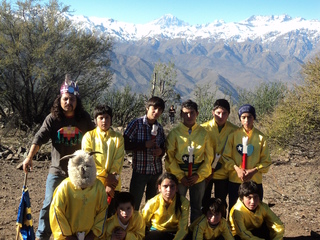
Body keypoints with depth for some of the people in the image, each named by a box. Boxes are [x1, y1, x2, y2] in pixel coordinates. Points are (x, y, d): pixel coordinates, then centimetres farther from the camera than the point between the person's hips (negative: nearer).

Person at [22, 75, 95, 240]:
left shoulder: (84, 119, -3)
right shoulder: (52, 119, -7)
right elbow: (39, 138, -17)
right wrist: (29, 157, -30)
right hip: (57, 170, -1)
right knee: (49, 204, -1)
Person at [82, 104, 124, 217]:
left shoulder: (118, 138, 8)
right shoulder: (89, 136, 5)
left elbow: (118, 162, 0)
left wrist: (110, 184, -10)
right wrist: (106, 176, -12)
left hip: (113, 185, 1)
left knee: (110, 216, 4)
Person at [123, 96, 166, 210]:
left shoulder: (159, 128, 8)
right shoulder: (136, 124, -7)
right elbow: (125, 144, -10)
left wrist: (161, 151, -4)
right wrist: (144, 145, -17)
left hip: (156, 170, 5)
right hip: (140, 169, -4)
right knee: (134, 204, 0)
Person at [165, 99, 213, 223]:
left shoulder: (203, 133, 2)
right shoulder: (174, 133, -2)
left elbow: (209, 157, 3)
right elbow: (170, 157, -3)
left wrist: (199, 175, -7)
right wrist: (180, 176, -10)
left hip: (198, 177, 2)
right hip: (179, 177, -1)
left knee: (196, 208, 13)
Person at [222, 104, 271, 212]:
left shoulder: (260, 137, 1)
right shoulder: (234, 135, 0)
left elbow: (266, 161, 1)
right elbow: (226, 157, -1)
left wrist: (254, 171, -14)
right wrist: (237, 169, -15)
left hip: (255, 181, 0)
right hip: (235, 180, 0)